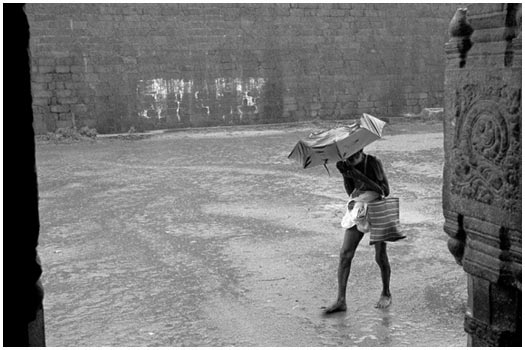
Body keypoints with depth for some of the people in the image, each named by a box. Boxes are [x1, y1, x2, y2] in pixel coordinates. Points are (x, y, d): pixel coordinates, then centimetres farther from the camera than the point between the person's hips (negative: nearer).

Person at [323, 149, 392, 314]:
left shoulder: (374, 163, -17)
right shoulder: (347, 164, -2)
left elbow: (385, 191, -19)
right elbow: (350, 191, 4)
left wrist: (360, 176, -27)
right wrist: (345, 174, -14)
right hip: (358, 210, 5)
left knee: (380, 257, 4)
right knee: (345, 255, -4)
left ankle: (386, 294, 29)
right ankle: (341, 301, 0)